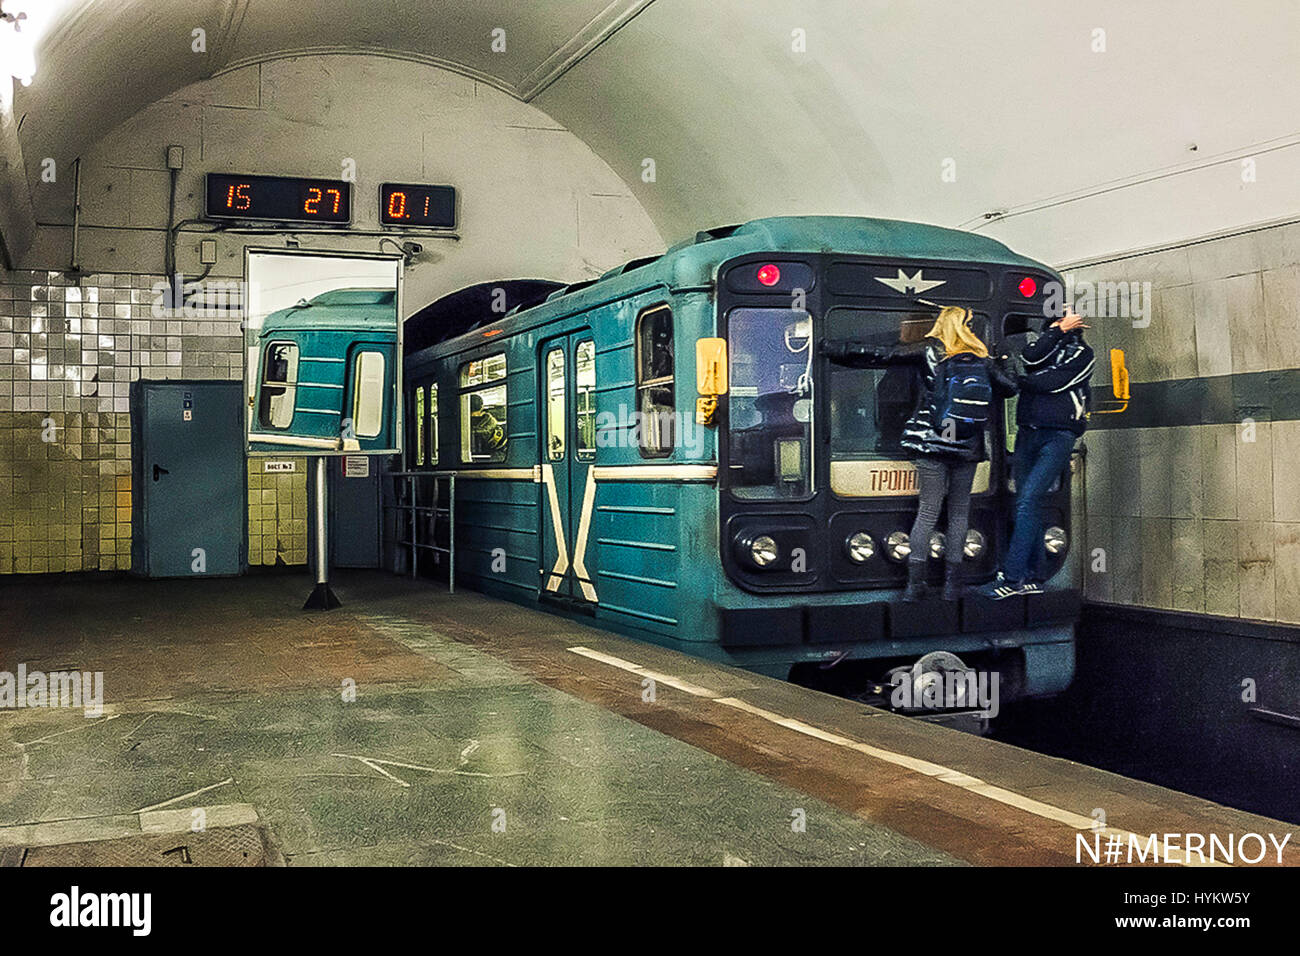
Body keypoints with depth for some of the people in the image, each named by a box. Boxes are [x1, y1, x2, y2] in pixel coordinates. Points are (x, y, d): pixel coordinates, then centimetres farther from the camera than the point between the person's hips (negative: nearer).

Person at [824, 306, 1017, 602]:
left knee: (928, 510, 2)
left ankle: (915, 580, -2)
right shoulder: (982, 360, 6)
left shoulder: (930, 351, -1)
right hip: (968, 449, 2)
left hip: (932, 446, -1)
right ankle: (952, 580, 10)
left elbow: (880, 355, -4)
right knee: (959, 511, 9)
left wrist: (833, 349, 2)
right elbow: (1010, 387, 17)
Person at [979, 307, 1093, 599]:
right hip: (1027, 433, 6)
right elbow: (1030, 358, -5)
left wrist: (1018, 380, 3)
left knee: (1028, 500, -17)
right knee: (1028, 504, 5)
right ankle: (1032, 577, 12)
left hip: (1058, 436, -6)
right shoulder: (1047, 342, 19)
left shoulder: (1083, 354, 6)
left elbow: (1052, 382, -8)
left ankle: (1011, 577, -20)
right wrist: (1058, 330, -3)